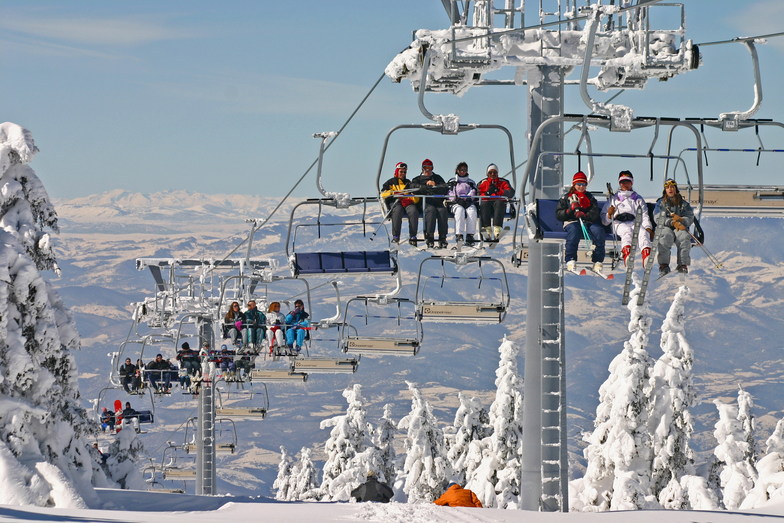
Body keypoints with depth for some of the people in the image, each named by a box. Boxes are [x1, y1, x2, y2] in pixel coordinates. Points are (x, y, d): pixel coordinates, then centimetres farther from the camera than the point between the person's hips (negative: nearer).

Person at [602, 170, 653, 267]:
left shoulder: (638, 199, 32)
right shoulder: (613, 199, 30)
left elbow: (644, 215, 18)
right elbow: (604, 221, 22)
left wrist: (648, 228, -3)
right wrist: (609, 214, -3)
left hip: (635, 222, 1)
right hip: (619, 223, -1)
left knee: (643, 232, -36)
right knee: (627, 232, -39)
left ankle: (646, 255, -63)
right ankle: (627, 253, -67)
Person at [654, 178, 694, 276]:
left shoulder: (684, 204, 16)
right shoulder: (660, 203, 14)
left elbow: (690, 219, 5)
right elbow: (658, 219, -1)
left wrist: (680, 219, -17)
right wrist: (672, 222, -17)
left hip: (680, 228, 1)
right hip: (664, 227, -1)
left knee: (684, 237, -35)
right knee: (665, 236, -38)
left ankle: (683, 265, -36)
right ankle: (663, 265, -40)